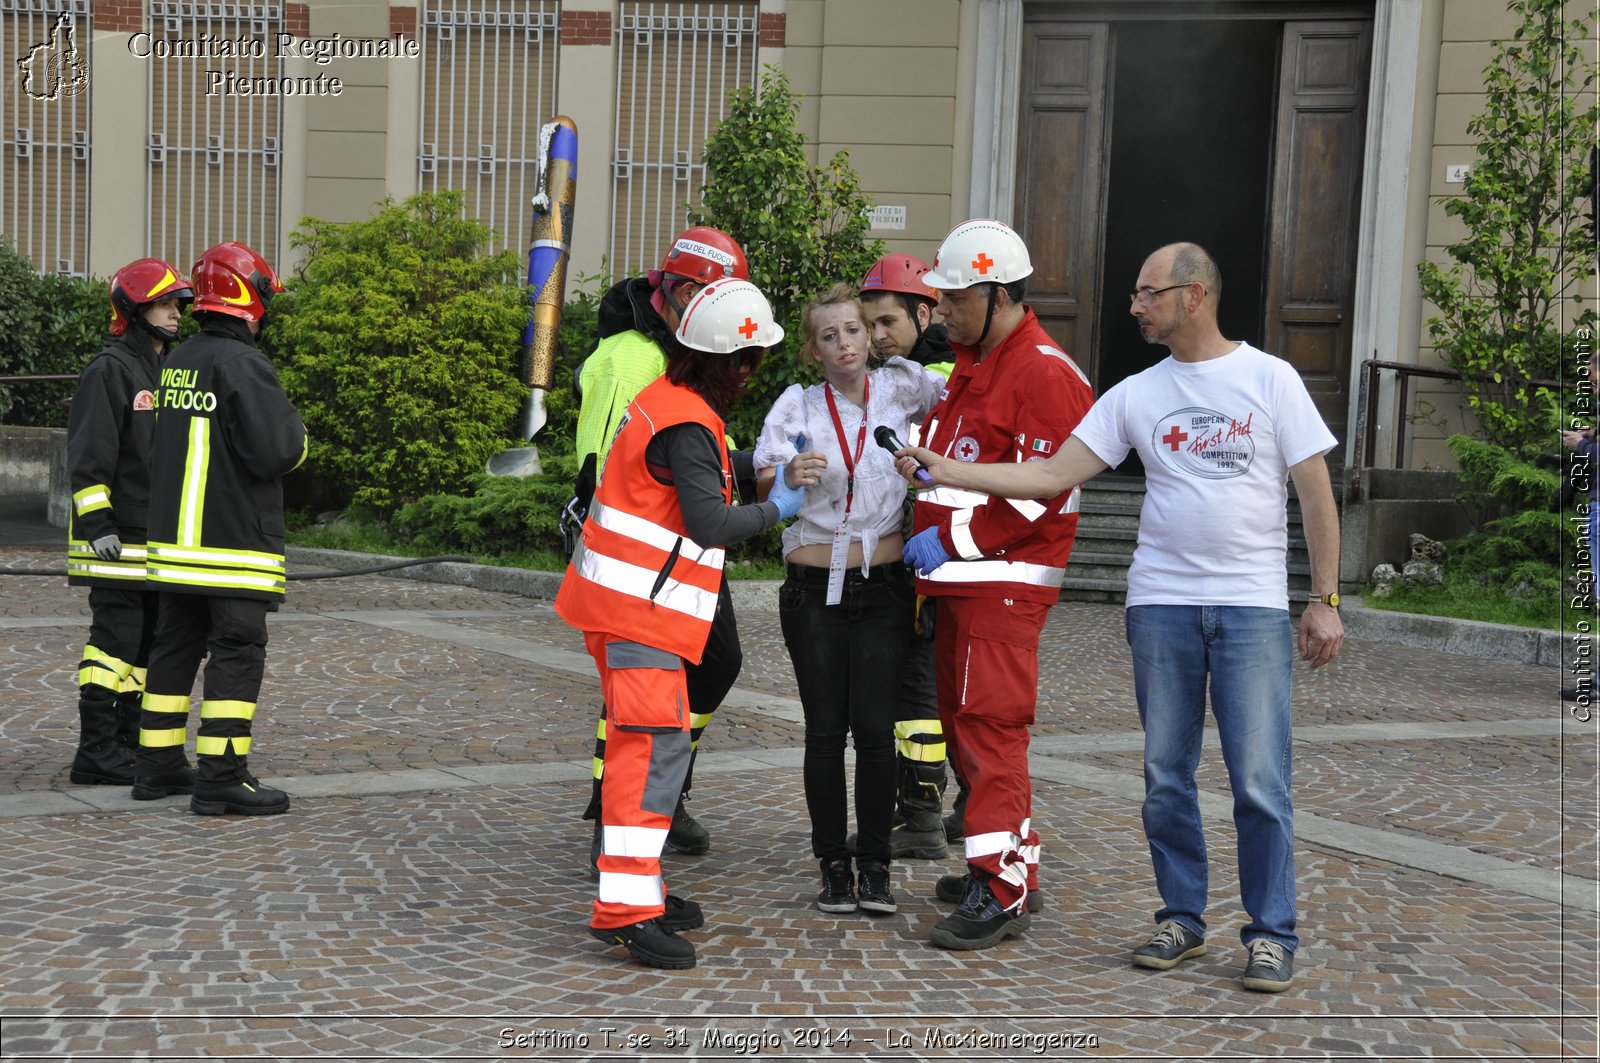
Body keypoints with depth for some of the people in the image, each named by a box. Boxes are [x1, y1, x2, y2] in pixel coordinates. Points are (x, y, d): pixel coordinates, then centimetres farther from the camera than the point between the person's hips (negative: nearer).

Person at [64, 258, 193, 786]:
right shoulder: (109, 370, -9)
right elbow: (89, 456, -15)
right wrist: (98, 522, -21)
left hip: (161, 537, 9)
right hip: (118, 541, -9)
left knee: (149, 640, 11)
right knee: (115, 638, -8)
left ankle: (131, 742, 19)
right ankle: (97, 752, -3)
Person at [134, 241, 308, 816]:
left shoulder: (176, 364, 11)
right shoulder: (243, 365, -16)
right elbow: (275, 452, -19)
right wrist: (295, 430, 1)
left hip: (175, 538, 9)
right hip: (235, 541, -9)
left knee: (175, 645, 14)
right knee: (237, 653, -4)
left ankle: (158, 765, 21)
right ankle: (221, 777, -6)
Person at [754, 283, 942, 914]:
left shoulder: (900, 387, 3)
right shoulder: (798, 405, 1)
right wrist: (791, 474, -29)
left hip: (884, 586, 0)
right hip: (814, 590, 0)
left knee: (875, 728, -4)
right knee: (825, 730, 2)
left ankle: (875, 866, 7)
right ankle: (833, 865, 12)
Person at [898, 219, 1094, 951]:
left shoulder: (1043, 375, -14)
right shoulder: (971, 365, 18)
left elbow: (1041, 493, -21)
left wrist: (953, 540, -18)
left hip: (1005, 581, -10)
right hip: (959, 580, 10)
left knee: (990, 725, -11)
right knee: (964, 720, 15)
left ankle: (1001, 894, -8)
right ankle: (1012, 864, 26)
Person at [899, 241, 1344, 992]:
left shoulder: (1271, 379, 1)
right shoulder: (1136, 395, 8)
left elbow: (1316, 493, 1)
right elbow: (1053, 475, 3)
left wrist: (1325, 600, -3)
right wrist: (946, 471, -6)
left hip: (1253, 606, -3)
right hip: (1160, 601, 3)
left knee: (1259, 781, -5)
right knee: (1166, 777, 7)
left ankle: (1271, 934, 7)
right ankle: (1182, 920, 21)